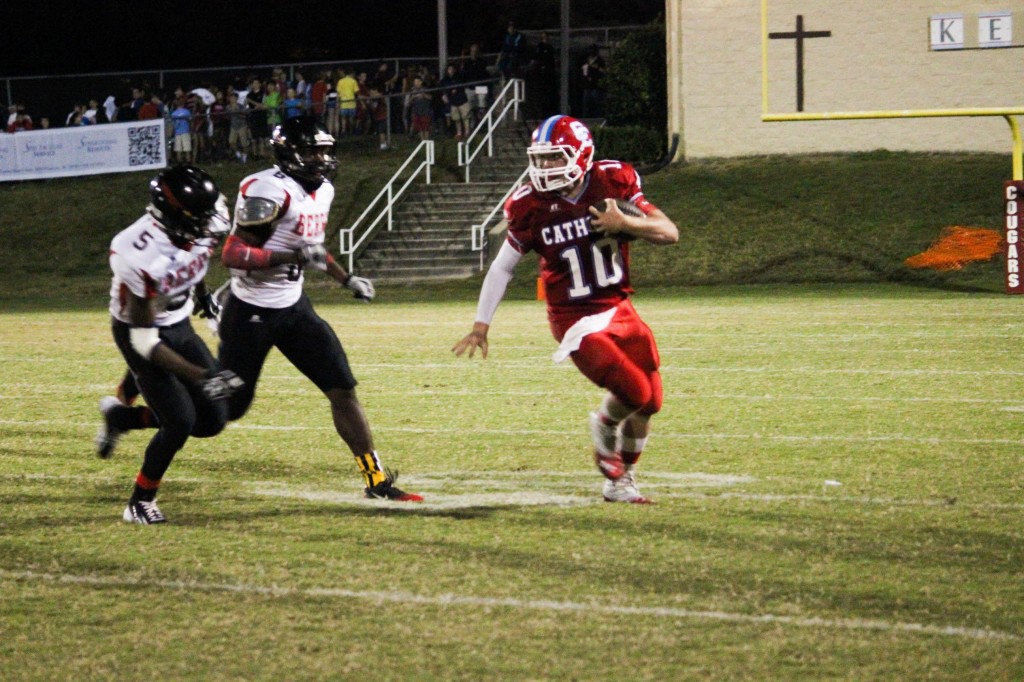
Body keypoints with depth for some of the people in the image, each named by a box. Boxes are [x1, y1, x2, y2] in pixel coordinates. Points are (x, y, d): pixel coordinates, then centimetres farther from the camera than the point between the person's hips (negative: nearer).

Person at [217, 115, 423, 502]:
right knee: (227, 408, 3)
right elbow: (233, 255, -27)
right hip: (251, 313, -7)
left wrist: (347, 280, 22)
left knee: (343, 390, -1)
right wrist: (294, 257, -34)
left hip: (293, 307, 8)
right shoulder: (270, 191, -22)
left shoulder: (322, 191, 6)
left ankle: (376, 480, 4)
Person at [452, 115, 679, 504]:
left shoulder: (614, 185, -8)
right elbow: (503, 267, 2)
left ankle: (621, 479, 31)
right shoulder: (531, 208, -10)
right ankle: (604, 427, 16)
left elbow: (670, 234, -7)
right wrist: (481, 325, -1)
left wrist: (626, 224, -25)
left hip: (619, 310, 4)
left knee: (649, 402, 9)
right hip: (575, 320, -4)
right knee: (634, 391, -19)